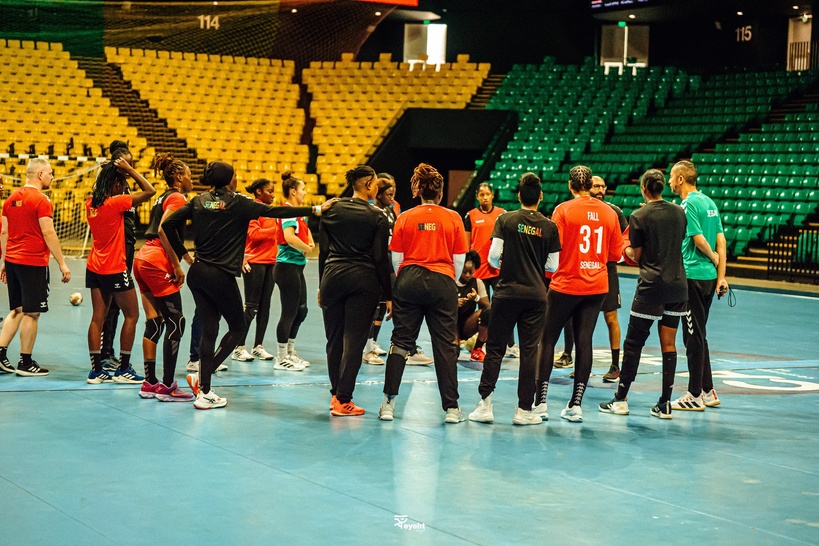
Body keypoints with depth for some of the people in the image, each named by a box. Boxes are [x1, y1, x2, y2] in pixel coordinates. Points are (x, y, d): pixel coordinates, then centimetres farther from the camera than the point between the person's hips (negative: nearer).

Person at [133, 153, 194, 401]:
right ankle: (167, 387, -7)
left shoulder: (163, 198, 22)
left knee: (154, 323, 10)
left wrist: (189, 259, 30)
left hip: (143, 261, 9)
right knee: (175, 322, -6)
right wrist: (176, 266, -18)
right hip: (158, 264, -9)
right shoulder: (177, 198, -6)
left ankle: (150, 383, 11)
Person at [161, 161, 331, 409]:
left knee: (208, 330, 10)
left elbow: (168, 224, 1)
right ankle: (201, 377, -1)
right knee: (237, 328, 10)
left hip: (197, 274, 6)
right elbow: (276, 212, -9)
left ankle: (205, 392, 7)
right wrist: (315, 209, -5)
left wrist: (182, 253, 9)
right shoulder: (237, 203, -7)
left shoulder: (199, 201, 7)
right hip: (221, 276, -6)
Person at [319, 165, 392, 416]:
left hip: (333, 276, 3)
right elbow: (381, 258, -5)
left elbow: (323, 251, 8)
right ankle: (343, 401, -2)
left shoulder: (331, 210, 6)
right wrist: (388, 296, 0)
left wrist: (321, 286, 15)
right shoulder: (377, 217, -5)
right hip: (364, 281, -3)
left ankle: (336, 395, 20)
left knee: (334, 340, 12)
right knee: (353, 342, -1)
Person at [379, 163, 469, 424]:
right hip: (442, 282, -1)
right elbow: (459, 261, 3)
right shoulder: (453, 218, 1)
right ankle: (451, 408, 5)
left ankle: (388, 403, 4)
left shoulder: (405, 218, 3)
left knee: (401, 342, 7)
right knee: (445, 346, 4)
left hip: (409, 282, 1)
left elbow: (396, 259, 5)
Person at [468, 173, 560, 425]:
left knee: (495, 348, 6)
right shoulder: (549, 226, 1)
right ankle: (524, 410, 5)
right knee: (529, 352, 4)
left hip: (506, 293, -1)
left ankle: (485, 405, 2)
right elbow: (553, 266, 2)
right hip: (536, 295, 1)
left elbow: (494, 255, -7)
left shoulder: (505, 219, -3)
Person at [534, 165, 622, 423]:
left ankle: (541, 402, 4)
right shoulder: (609, 212, 3)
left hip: (566, 285, -3)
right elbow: (615, 253, 8)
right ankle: (576, 404, 4)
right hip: (597, 286, 3)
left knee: (548, 339, 7)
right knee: (584, 342, 5)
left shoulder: (563, 210, -9)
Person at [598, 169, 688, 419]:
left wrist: (626, 249, 18)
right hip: (678, 285, 5)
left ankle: (621, 400, 9)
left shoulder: (639, 216, -7)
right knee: (668, 344, 7)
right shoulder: (679, 212, 6)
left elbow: (637, 256, -2)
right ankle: (665, 404, 6)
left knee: (633, 342, 4)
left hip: (651, 286, -5)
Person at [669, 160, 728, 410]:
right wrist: (721, 276, 8)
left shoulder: (688, 204, -13)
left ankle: (695, 396, 3)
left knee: (694, 337, -2)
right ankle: (708, 392, 21)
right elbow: (720, 240, 10)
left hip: (692, 276, -9)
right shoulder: (709, 202, 13)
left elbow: (699, 239, -18)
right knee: (698, 335, 16)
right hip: (709, 277, 9)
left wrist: (713, 258, 1)